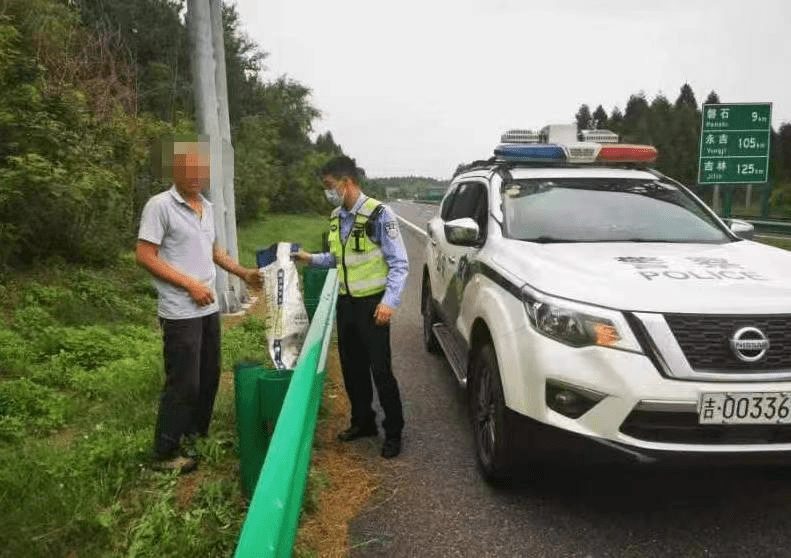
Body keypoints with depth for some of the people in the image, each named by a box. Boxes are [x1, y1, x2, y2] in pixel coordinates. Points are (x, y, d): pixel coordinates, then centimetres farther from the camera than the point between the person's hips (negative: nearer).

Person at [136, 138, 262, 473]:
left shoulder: (207, 207, 11)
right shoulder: (160, 206, -12)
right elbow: (145, 256, -15)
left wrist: (244, 273, 16)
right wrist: (191, 285, -18)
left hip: (209, 308, 8)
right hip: (180, 313, -8)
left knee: (209, 376, 15)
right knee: (184, 383, -2)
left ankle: (197, 436, 32)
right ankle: (165, 453, 13)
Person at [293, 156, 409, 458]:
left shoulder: (379, 214, -15)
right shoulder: (337, 217, 8)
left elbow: (399, 263, -14)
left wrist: (389, 301, -22)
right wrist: (310, 258, 6)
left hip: (372, 303, -7)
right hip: (346, 302, 7)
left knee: (380, 369, -1)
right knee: (351, 367, 15)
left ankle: (393, 431, 14)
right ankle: (363, 421, 33)